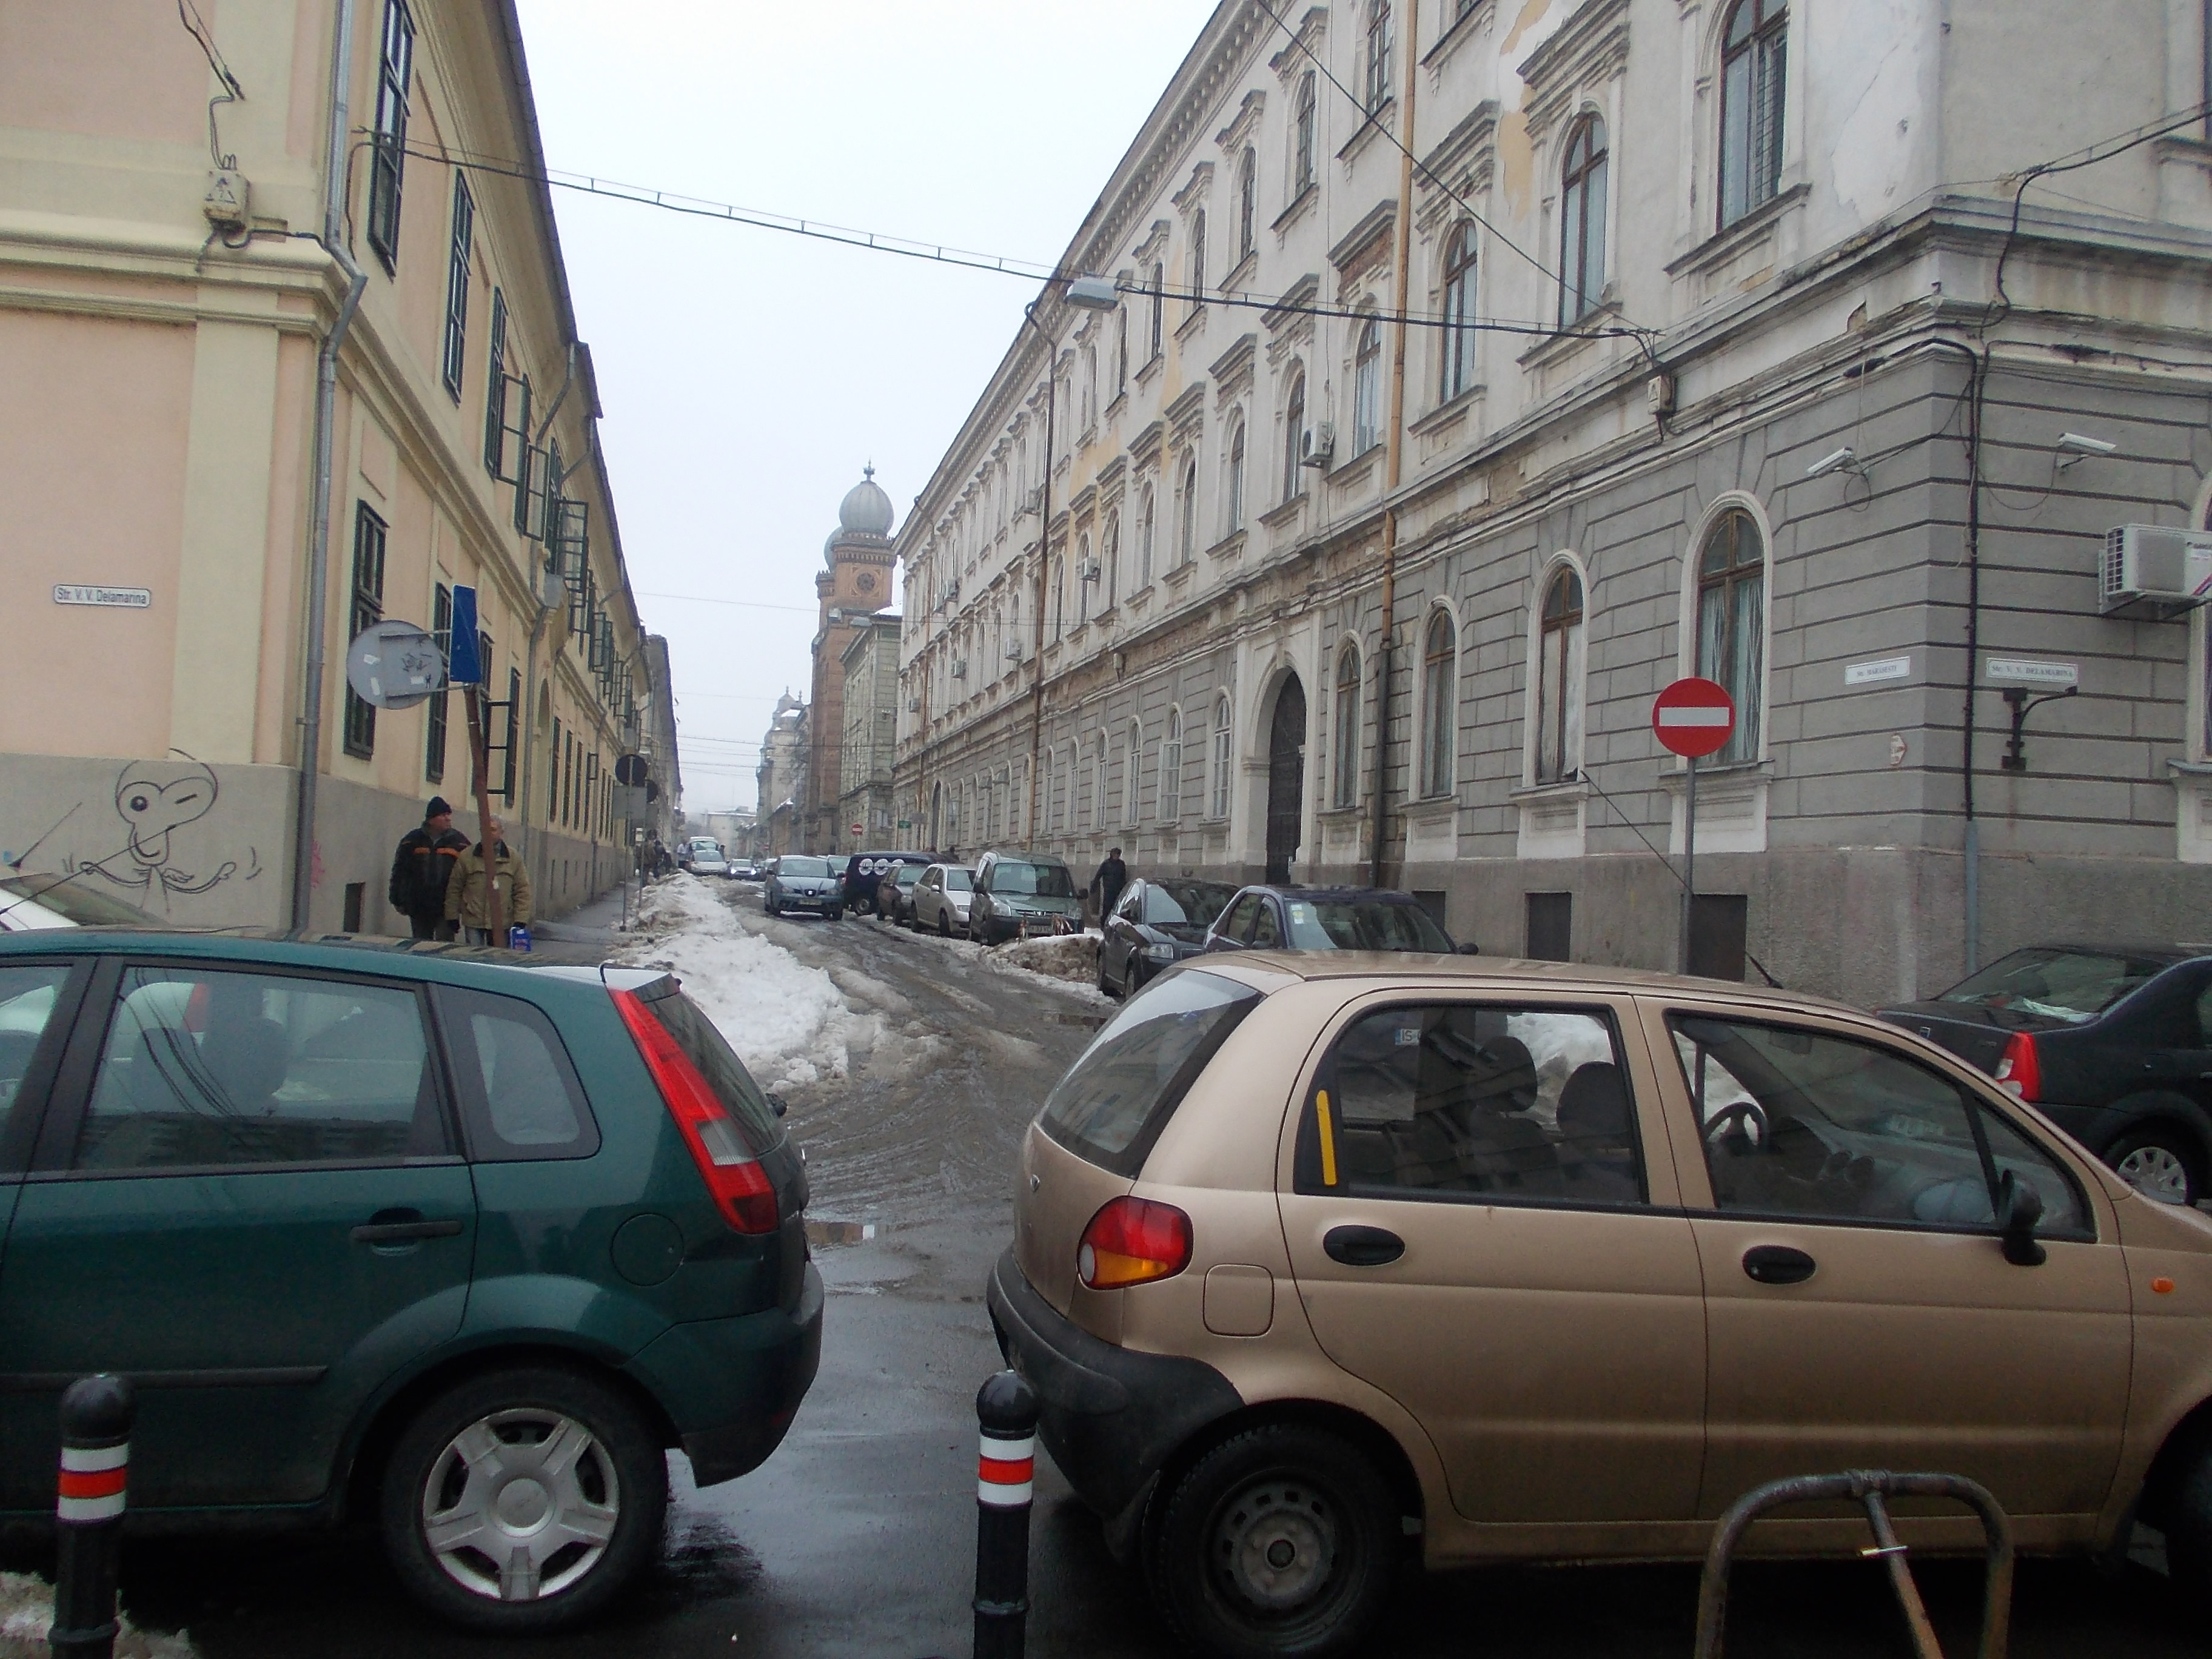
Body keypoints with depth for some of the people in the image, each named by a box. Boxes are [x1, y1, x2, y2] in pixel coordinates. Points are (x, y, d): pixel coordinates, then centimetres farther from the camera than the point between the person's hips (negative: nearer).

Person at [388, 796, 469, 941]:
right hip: (418, 908, 2)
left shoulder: (459, 842, 1)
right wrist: (398, 901, 6)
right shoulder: (412, 841, 5)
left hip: (446, 910, -2)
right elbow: (399, 872, 8)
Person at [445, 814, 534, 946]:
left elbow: (523, 891, 3)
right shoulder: (467, 857, 2)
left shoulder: (514, 858, 5)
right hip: (473, 922, -1)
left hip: (502, 923, 1)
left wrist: (520, 920, -4)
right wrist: (453, 917, 2)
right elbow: (454, 889, 5)